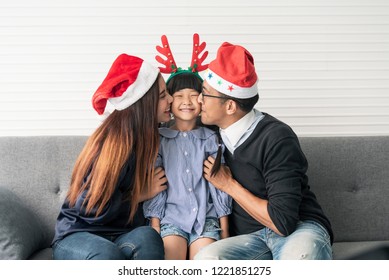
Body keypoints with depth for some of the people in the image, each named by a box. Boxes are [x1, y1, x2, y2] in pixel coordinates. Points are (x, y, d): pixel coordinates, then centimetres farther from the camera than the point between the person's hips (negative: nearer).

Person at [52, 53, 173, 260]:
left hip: (121, 234, 5)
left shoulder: (146, 134, 4)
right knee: (108, 254, -40)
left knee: (147, 237, -31)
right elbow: (95, 208, -16)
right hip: (78, 234, -5)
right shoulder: (114, 140, -18)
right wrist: (142, 194, -7)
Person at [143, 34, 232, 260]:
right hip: (171, 217, -1)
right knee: (173, 252, -23)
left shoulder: (210, 139, 8)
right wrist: (154, 228, -2)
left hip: (206, 217, 1)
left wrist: (224, 228, 5)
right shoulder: (159, 139, 5)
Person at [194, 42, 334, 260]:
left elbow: (284, 222, -20)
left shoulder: (276, 138, -16)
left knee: (298, 254, -41)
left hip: (300, 229, -5)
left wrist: (230, 185, -12)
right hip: (249, 238, 5)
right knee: (206, 258, -29)